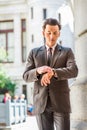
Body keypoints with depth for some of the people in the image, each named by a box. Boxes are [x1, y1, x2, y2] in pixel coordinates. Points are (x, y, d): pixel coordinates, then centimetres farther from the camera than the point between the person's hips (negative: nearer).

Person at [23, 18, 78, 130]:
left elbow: (73, 71, -10)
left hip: (61, 103, -1)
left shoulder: (67, 52, 8)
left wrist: (53, 72, -25)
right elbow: (26, 76, 4)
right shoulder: (34, 53, 12)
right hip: (41, 103, 1)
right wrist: (38, 71, -18)